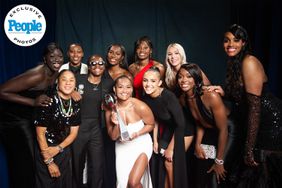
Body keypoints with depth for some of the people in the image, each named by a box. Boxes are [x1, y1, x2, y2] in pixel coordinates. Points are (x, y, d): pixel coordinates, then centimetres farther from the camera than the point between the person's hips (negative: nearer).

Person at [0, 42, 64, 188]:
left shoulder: (56, 73, -5)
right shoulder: (37, 75, -29)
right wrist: (33, 102, -35)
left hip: (29, 118, 8)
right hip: (12, 119, -7)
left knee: (33, 158, 16)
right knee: (23, 162, 1)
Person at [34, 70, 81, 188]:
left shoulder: (75, 105, -2)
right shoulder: (48, 102, -18)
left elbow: (73, 132, 2)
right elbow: (40, 133, -16)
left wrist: (58, 148, -14)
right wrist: (49, 161, -14)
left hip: (64, 151, 5)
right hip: (45, 151, -5)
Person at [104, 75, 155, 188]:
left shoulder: (140, 107, -22)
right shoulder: (111, 109, -12)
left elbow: (151, 125, -6)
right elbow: (113, 137, -6)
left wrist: (136, 134, -22)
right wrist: (117, 125, -26)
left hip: (141, 145, -3)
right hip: (122, 147, 3)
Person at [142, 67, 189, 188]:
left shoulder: (168, 96, -32)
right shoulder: (146, 98, -12)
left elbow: (181, 124, -27)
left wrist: (171, 148, -19)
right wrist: (155, 141, 3)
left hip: (183, 131, -6)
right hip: (168, 130, 6)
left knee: (171, 163, -6)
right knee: (164, 163, 8)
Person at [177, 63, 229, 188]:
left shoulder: (211, 96, -29)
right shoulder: (183, 98, -8)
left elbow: (223, 130, -23)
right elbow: (199, 123, 6)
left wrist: (219, 161, -16)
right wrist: (197, 145, -7)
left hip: (227, 135, -6)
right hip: (209, 135, 6)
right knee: (200, 175, 10)